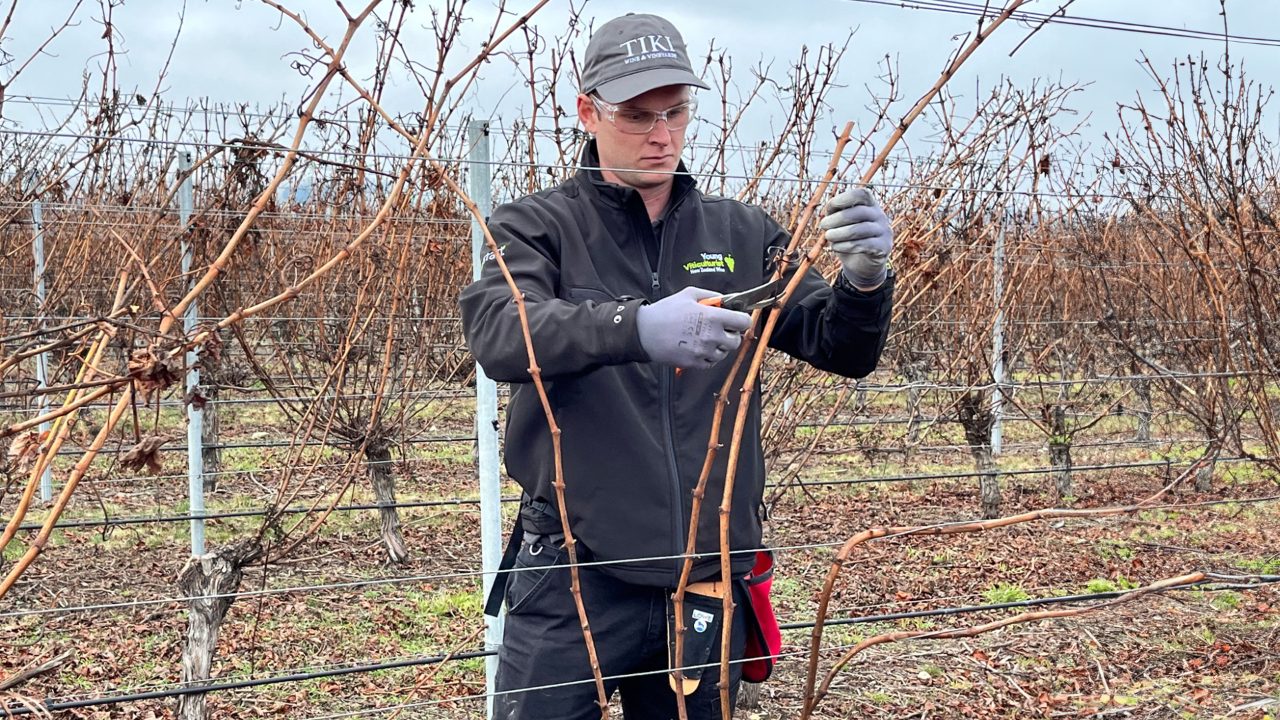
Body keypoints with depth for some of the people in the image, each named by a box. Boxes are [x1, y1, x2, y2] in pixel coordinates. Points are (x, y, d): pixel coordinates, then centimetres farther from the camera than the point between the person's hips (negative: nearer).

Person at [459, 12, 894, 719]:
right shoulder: (538, 225, -1)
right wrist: (635, 328, -38)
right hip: (576, 574, -3)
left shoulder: (741, 234, 8)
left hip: (711, 575, 3)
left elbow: (842, 350, 5)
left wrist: (865, 280, -19)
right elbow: (497, 332, -20)